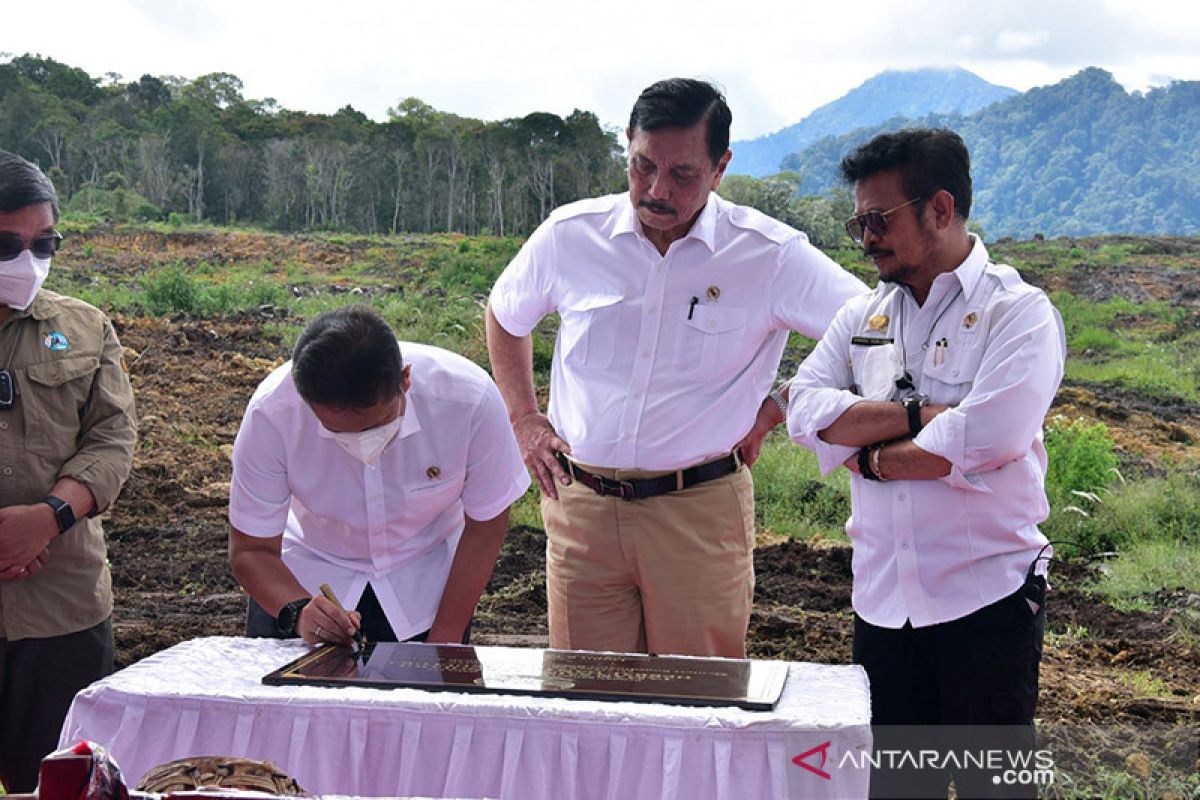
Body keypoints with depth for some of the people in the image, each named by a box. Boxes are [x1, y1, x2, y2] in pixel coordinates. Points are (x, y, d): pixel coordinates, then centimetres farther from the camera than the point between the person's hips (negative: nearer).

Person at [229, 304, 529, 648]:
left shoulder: (469, 398, -29)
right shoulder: (271, 414, -28)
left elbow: (485, 524, -13)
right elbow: (251, 550, -17)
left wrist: (444, 641, -13)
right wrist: (298, 612, -37)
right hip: (306, 579, 0)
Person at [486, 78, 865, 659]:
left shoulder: (771, 256, -8)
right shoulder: (569, 236, 0)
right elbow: (503, 316, 20)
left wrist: (774, 409, -2)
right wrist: (524, 420, 12)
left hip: (701, 511, -2)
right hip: (579, 502, 2)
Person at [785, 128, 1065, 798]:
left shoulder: (1018, 311, -7)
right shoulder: (863, 315, 11)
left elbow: (983, 442, -21)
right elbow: (806, 409, -4)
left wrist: (870, 457, -8)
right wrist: (922, 414, -15)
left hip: (988, 600, -5)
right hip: (883, 601, 5)